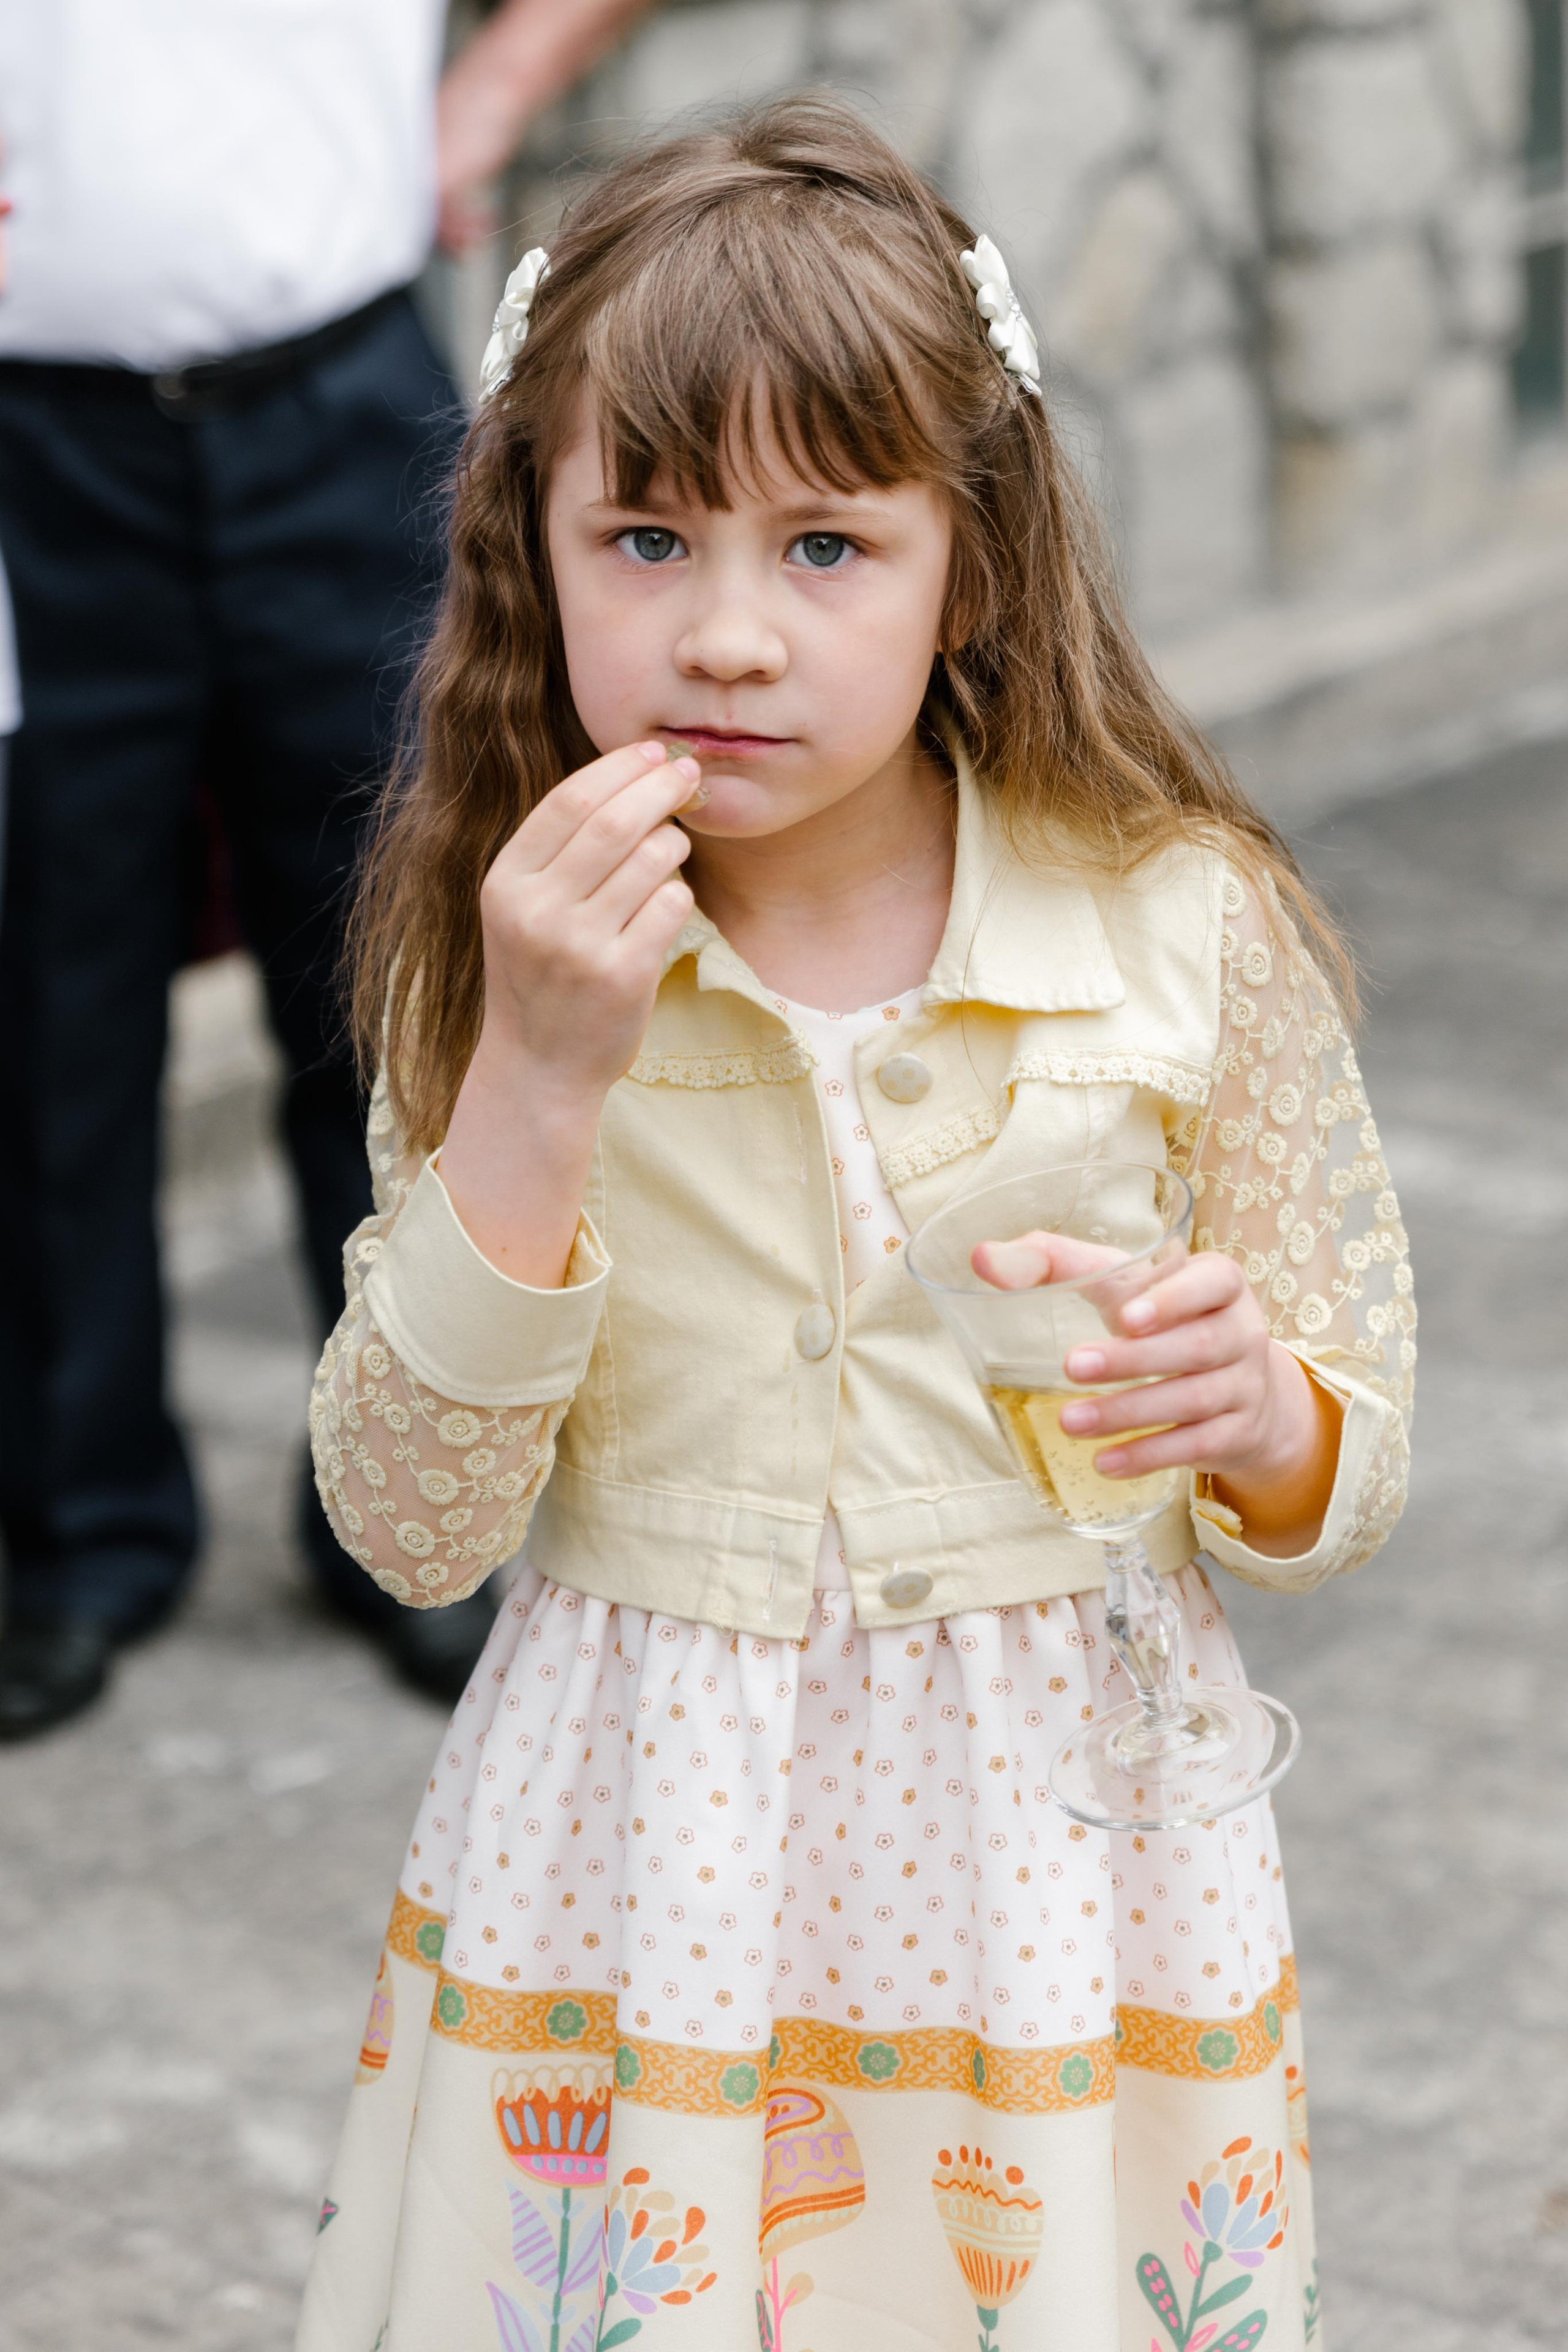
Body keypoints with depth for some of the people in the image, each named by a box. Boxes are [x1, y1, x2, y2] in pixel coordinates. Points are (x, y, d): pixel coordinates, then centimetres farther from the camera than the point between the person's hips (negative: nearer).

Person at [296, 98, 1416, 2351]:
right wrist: (534, 1086, -21)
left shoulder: (1185, 926, -8)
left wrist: (1261, 1421, -21)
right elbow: (408, 1530, -11)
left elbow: (1350, 1480, 2)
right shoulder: (498, 956, -7)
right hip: (640, 1879, 0)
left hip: (1054, 1860, 0)